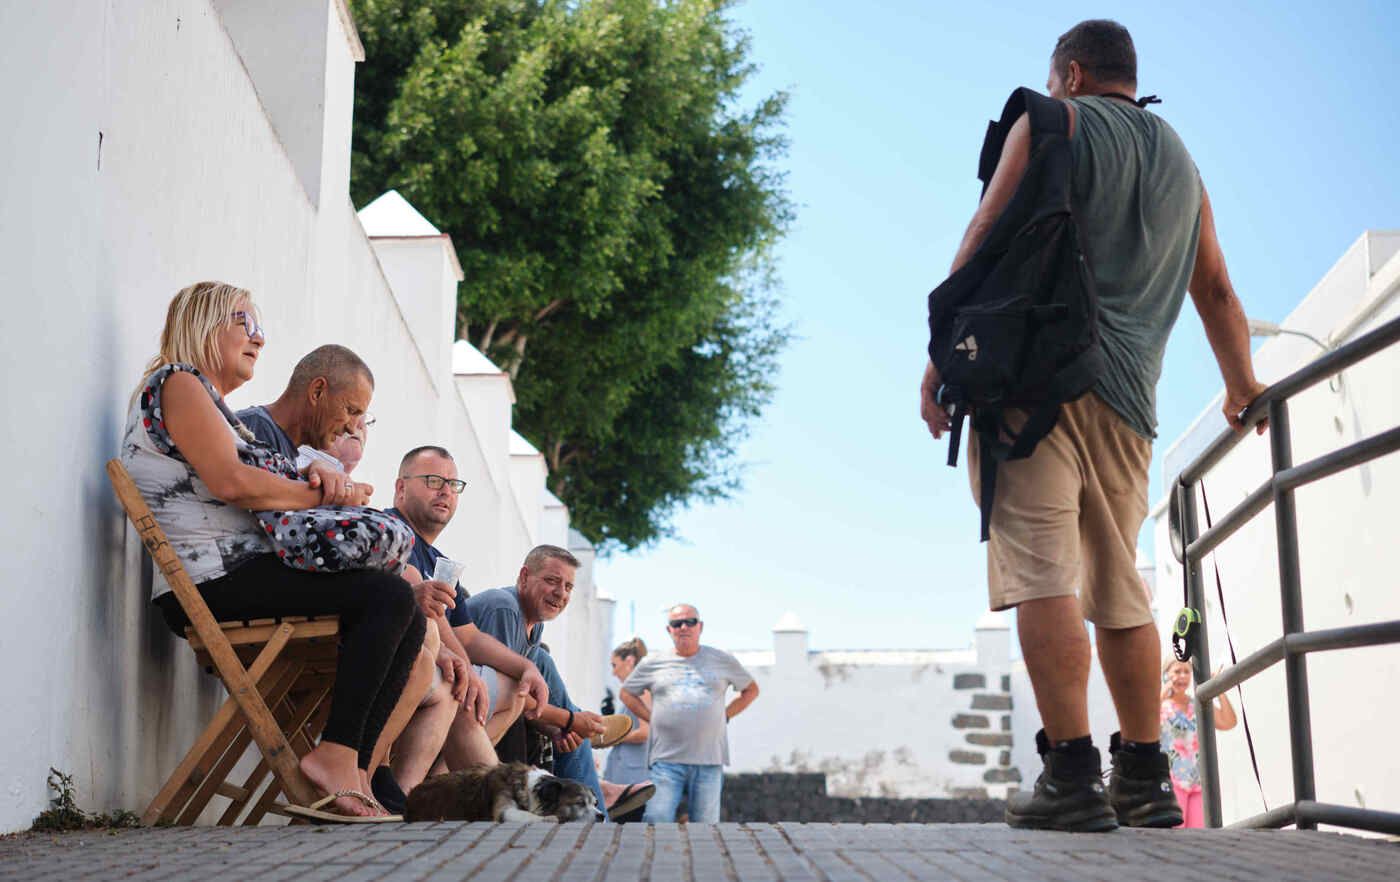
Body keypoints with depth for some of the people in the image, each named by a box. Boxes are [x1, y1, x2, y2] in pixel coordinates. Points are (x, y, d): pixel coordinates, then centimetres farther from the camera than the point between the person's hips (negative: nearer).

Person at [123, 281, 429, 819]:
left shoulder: (217, 405, 29)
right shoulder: (178, 383, -2)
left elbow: (266, 483, 25)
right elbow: (230, 482, -17)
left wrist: (320, 475, 1)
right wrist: (325, 497, -6)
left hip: (238, 580, 10)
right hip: (211, 582, -10)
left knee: (409, 620, 2)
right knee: (390, 596, -20)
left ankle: (354, 770, -8)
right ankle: (335, 755, -20)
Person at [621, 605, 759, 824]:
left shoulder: (722, 661, 11)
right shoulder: (653, 663, 10)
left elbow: (751, 690, 22)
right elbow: (627, 693, 22)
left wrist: (725, 715, 10)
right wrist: (652, 718, 8)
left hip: (709, 759, 1)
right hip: (667, 759, -1)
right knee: (658, 821, -13)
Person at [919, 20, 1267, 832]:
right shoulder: (1181, 159, 24)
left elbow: (987, 234, -5)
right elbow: (1216, 291, 30)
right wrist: (1242, 382, 43)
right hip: (1126, 397, 6)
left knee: (1042, 572, -11)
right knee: (1119, 585, 11)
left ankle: (1071, 776, -18)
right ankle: (1144, 780, 12)